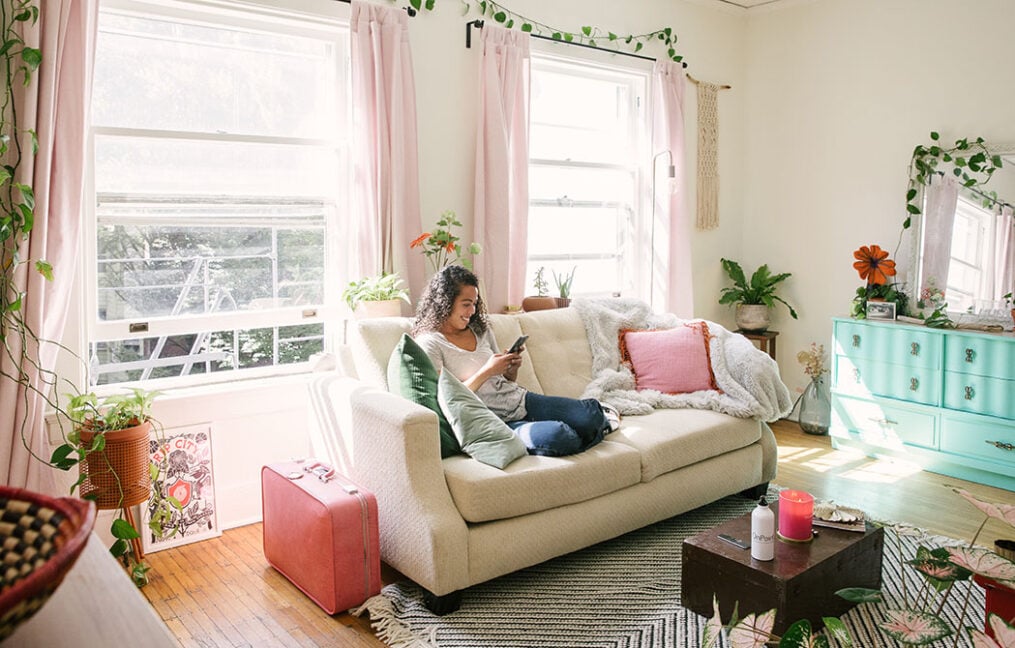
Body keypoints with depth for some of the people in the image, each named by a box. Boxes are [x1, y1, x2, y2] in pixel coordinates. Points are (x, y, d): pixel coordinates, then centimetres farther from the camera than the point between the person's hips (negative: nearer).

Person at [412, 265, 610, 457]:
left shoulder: (480, 329, 15)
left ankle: (600, 420, 21)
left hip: (520, 400, 7)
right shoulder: (429, 343, -7)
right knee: (557, 435, -32)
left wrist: (512, 368, -1)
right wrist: (487, 371, -17)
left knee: (590, 415, -14)